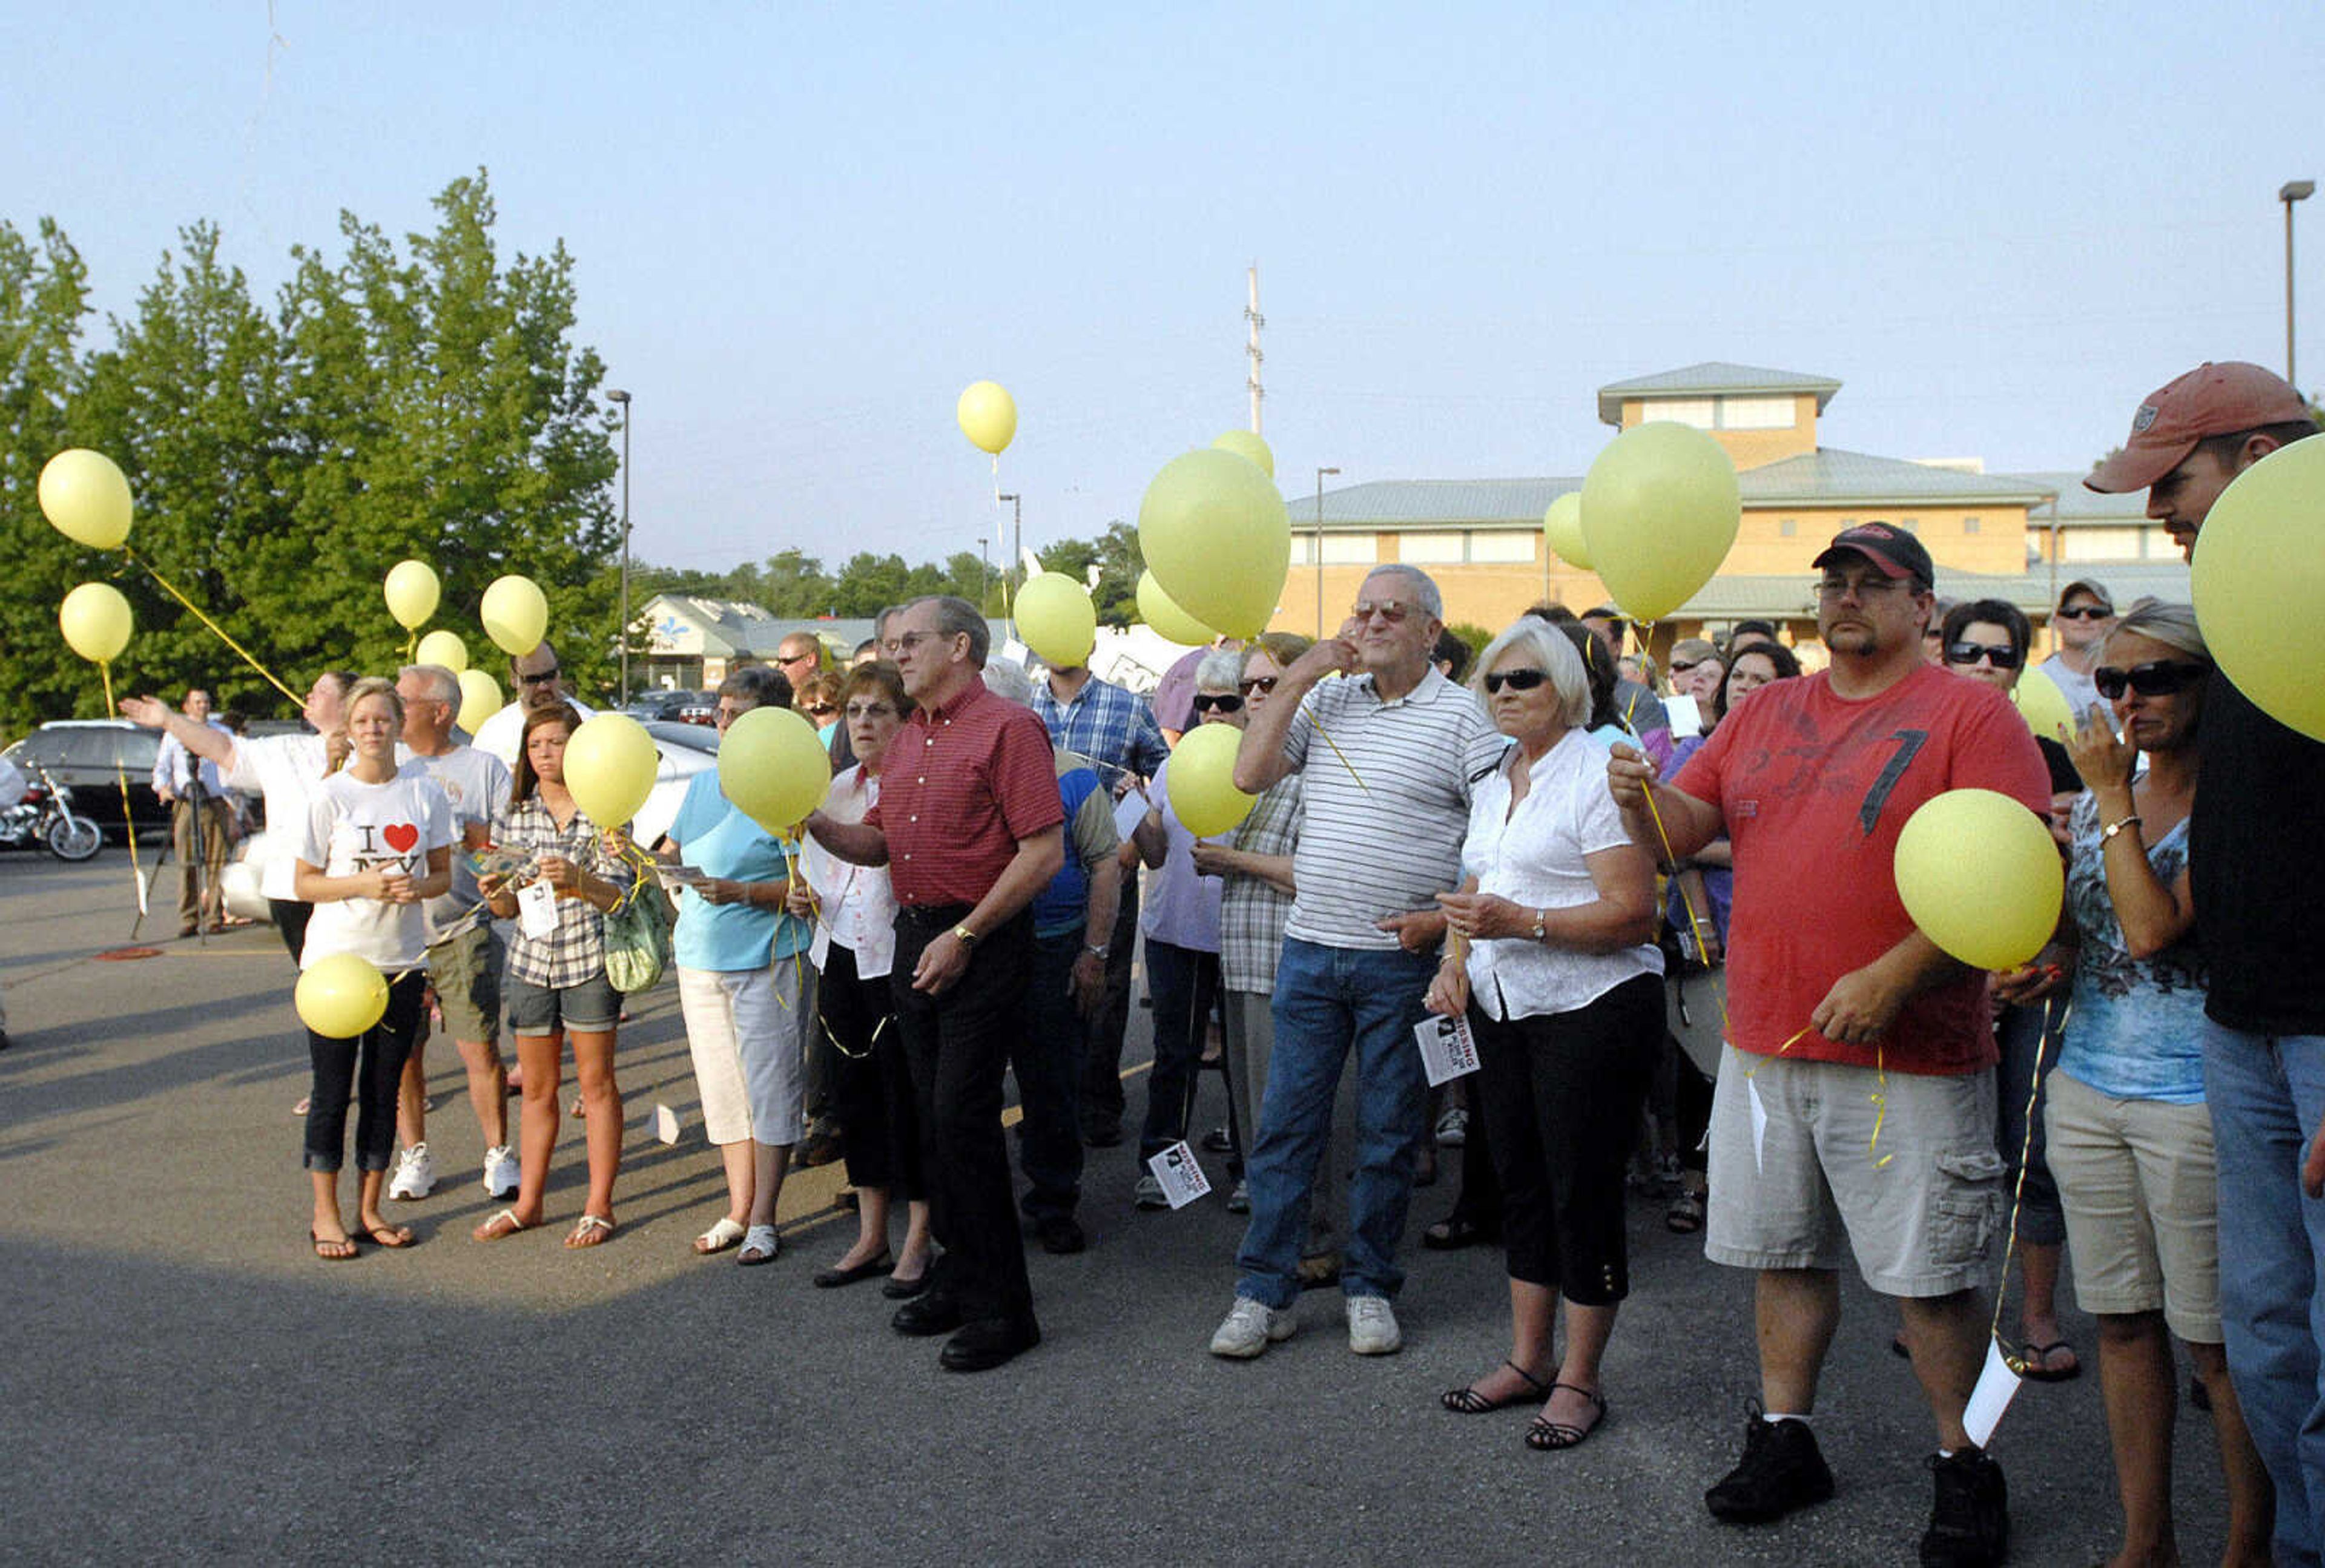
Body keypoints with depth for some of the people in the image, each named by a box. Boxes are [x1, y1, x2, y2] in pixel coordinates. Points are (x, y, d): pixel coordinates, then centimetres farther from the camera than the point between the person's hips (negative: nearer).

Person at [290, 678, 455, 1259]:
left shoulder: (426, 794, 3)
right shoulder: (331, 796, -5)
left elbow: (442, 875, 9)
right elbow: (303, 883, -2)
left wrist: (417, 887, -13)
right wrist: (361, 885, -19)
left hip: (402, 960, 3)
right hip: (336, 957, -3)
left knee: (384, 1089, 9)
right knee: (333, 1089, 2)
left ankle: (370, 1210, 19)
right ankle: (325, 1215, 12)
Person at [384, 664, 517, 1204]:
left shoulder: (482, 766, 4)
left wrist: (461, 829, -14)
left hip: (463, 933, -3)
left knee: (480, 1051, -2)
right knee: (403, 1053, 6)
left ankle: (498, 1155, 11)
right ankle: (415, 1156, 20)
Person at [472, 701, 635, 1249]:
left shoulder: (603, 813, -4)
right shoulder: (513, 817, 9)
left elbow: (620, 895, -9)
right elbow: (509, 908, 13)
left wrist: (577, 879, -26)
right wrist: (495, 892, -10)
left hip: (590, 961, -4)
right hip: (531, 960, 4)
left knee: (596, 1083, 3)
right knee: (537, 1088, 11)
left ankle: (599, 1207, 10)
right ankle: (527, 1202, 20)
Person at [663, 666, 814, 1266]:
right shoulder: (703, 784, 12)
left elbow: (804, 883, -13)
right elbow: (672, 852, 19)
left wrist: (741, 892, -23)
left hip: (767, 958, -6)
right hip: (700, 955, 7)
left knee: (769, 1088, 0)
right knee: (722, 1088, 11)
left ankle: (763, 1219, 8)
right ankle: (738, 1210, 20)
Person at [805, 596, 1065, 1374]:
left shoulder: (1006, 728, -9)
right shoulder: (910, 738, 17)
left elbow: (1045, 850, -16)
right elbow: (879, 843, 19)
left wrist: (965, 937, -17)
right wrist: (815, 824, -1)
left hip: (983, 946, -8)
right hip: (915, 941, 8)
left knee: (963, 1117, -10)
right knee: (934, 1119, 12)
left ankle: (1002, 1307, -1)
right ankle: (959, 1276, 24)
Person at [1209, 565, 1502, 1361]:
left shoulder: (1460, 716, -3)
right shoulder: (1325, 699, 10)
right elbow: (1248, 775, 1)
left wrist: (1447, 915, -15)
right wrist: (1298, 678, -2)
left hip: (1402, 959, -3)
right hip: (1310, 947, 4)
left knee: (1389, 1136, 7)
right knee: (1285, 1124, 6)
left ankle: (1370, 1288, 21)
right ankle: (1264, 1292, 14)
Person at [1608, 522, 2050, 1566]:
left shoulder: (1972, 715, -5)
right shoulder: (1764, 713, 13)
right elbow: (1680, 833, 11)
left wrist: (1893, 978, -23)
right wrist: (1639, 794, -12)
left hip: (1908, 1055, -5)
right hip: (1765, 1042, 5)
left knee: (1931, 1274, 2)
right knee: (1784, 1251, 14)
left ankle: (1964, 1469, 18)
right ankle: (1784, 1440, 28)